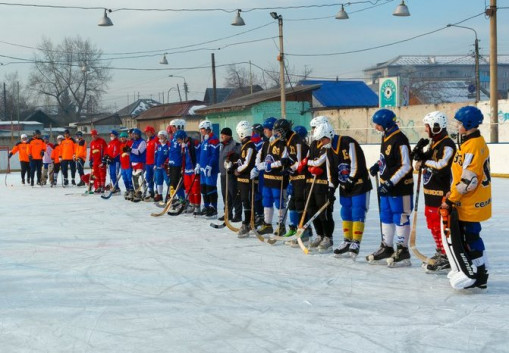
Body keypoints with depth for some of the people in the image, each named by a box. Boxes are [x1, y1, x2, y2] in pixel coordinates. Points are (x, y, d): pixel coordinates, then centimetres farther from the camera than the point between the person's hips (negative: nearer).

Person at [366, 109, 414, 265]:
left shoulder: (399, 140, -20)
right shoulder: (386, 137, 10)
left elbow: (405, 166, -21)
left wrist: (390, 183, -23)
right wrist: (377, 166, 8)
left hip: (400, 187, -10)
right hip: (386, 186, 10)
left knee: (400, 218, -2)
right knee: (385, 217, 15)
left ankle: (402, 250, 6)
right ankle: (387, 248, 25)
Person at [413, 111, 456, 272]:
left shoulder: (447, 145, -16)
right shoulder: (434, 142, 15)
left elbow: (441, 166, -28)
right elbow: (423, 161, 19)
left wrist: (425, 163, -17)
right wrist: (419, 153, 0)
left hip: (441, 192, -10)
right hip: (430, 190, 10)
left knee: (441, 224, -7)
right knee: (432, 222, 17)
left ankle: (446, 258, -2)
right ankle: (441, 252, 29)